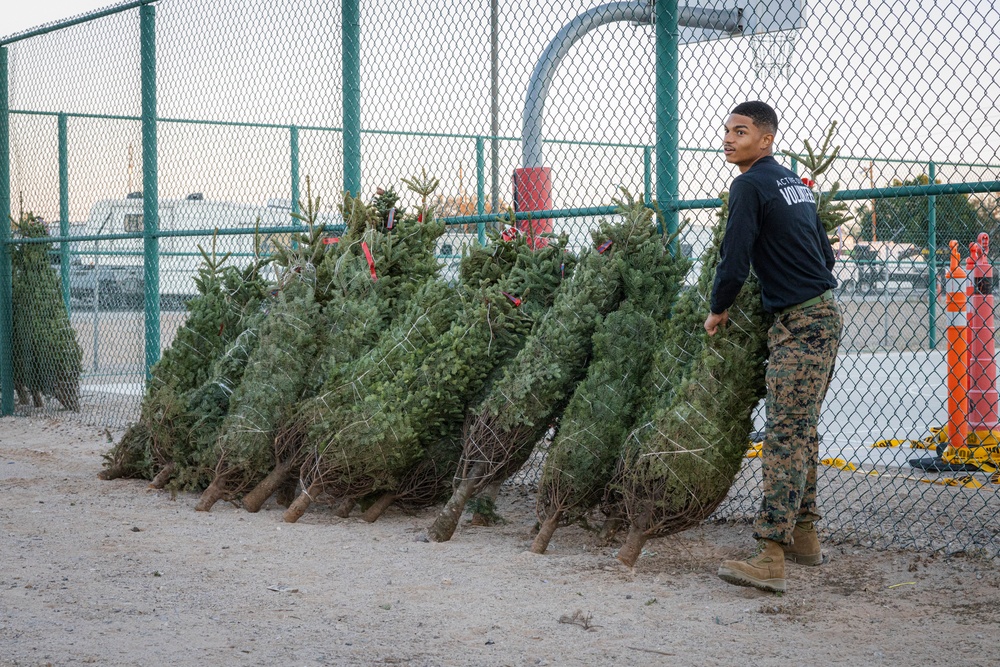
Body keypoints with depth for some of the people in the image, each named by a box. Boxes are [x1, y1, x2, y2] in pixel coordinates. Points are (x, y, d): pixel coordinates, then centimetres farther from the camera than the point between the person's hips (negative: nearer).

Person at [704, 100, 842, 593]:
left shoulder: (750, 186, -10)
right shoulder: (794, 182, 17)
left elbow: (734, 261, -15)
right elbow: (825, 255, 22)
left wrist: (717, 310, 1)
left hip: (799, 324, -10)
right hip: (823, 314, 10)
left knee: (785, 434, -14)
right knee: (802, 432, 15)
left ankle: (771, 557, -19)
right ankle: (804, 538, 22)